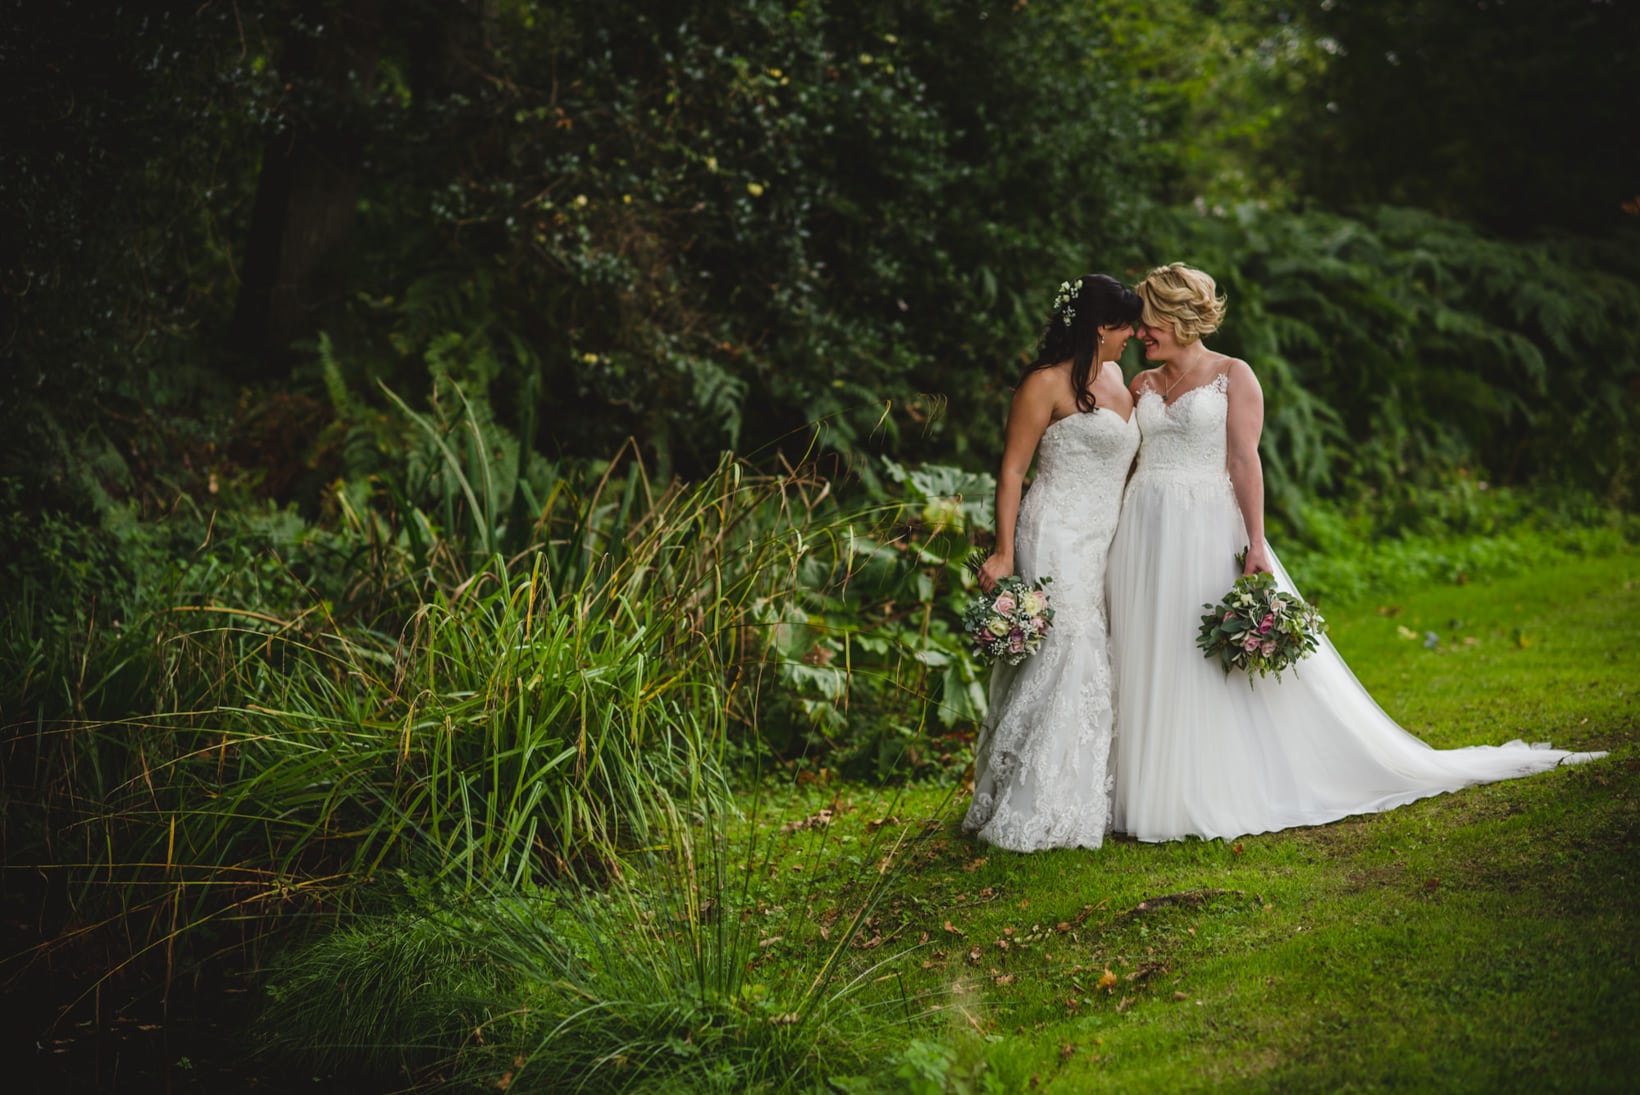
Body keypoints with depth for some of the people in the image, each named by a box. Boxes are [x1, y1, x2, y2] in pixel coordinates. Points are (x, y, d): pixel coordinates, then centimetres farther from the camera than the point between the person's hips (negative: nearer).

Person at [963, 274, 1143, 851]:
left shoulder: (1115, 376, 16)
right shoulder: (1047, 382, -9)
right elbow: (1012, 468, -10)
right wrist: (1004, 552, -17)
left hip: (1104, 543, 8)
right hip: (1057, 540, -8)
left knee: (1096, 668, 8)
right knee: (1061, 660, -11)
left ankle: (1086, 804, 15)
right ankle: (1034, 810, -5)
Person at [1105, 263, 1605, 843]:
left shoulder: (1232, 376, -1)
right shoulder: (1142, 385, 13)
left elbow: (1244, 462, -7)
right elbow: (1126, 463, 14)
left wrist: (1255, 544, -14)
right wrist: (1111, 544, 9)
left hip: (1209, 531, -5)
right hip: (1143, 535, 5)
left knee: (1222, 661, -3)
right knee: (1150, 665, 3)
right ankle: (1157, 791, 11)